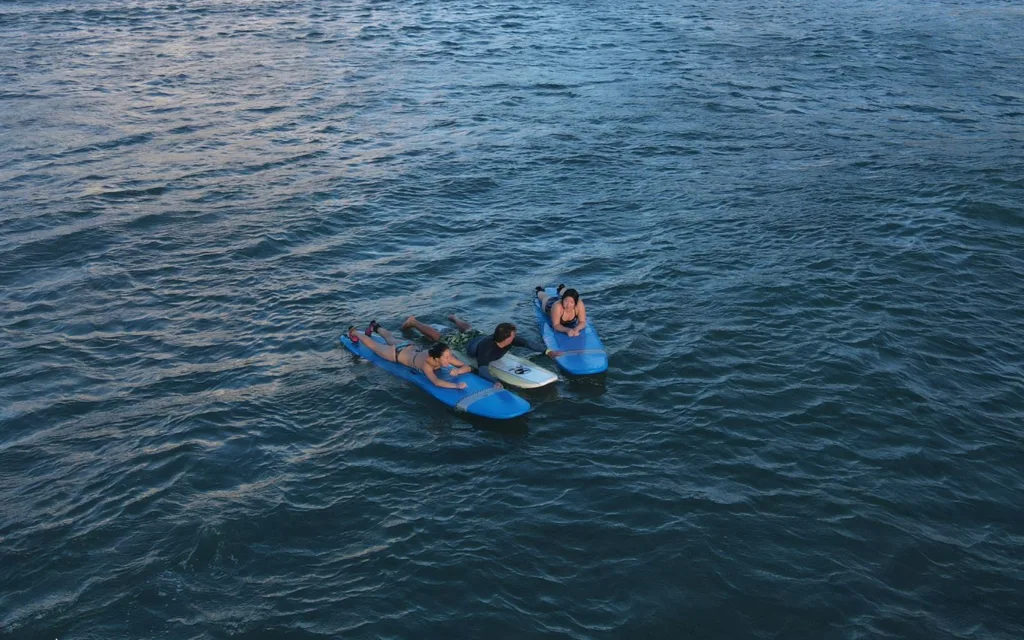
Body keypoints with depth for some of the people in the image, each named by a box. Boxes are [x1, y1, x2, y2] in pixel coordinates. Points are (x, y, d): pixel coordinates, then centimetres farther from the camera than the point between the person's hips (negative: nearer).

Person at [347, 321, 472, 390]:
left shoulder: (445, 356, -33)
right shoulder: (425, 362, -49)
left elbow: (468, 367, -30)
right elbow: (436, 381, -62)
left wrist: (458, 371, -51)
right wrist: (455, 385, -73)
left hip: (410, 347, 5)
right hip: (398, 353, -5)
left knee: (391, 339, 37)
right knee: (376, 347, 24)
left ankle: (375, 327, 67)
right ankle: (354, 333, 51)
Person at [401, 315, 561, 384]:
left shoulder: (510, 340, -34)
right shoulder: (486, 347, -51)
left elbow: (527, 343, -30)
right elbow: (482, 369, -61)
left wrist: (548, 351, -41)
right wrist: (495, 381, -77)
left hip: (477, 335, 6)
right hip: (464, 343, -6)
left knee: (467, 328, 41)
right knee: (437, 336, 18)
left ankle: (454, 318, 75)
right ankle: (413, 322, 41)